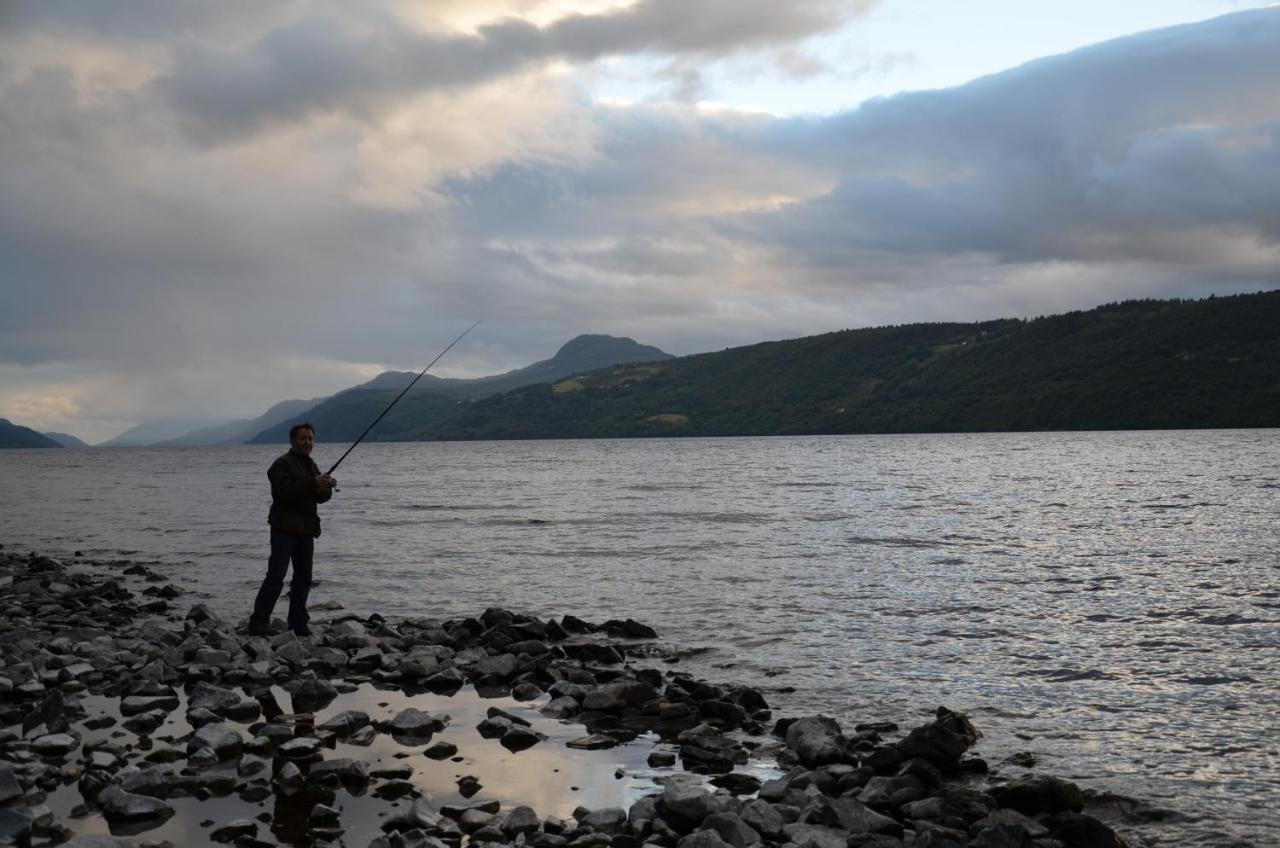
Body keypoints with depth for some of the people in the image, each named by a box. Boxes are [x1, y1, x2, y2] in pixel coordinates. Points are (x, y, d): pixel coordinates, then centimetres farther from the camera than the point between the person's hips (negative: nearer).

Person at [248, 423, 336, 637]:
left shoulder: (310, 464, 19)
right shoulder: (282, 464, -8)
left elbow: (322, 497, 16)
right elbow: (284, 491, -24)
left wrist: (325, 487, -7)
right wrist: (312, 483, -29)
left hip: (305, 530, 8)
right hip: (285, 529, -8)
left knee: (303, 578, 11)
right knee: (275, 577, -13)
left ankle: (298, 623, 19)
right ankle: (258, 622, -12)